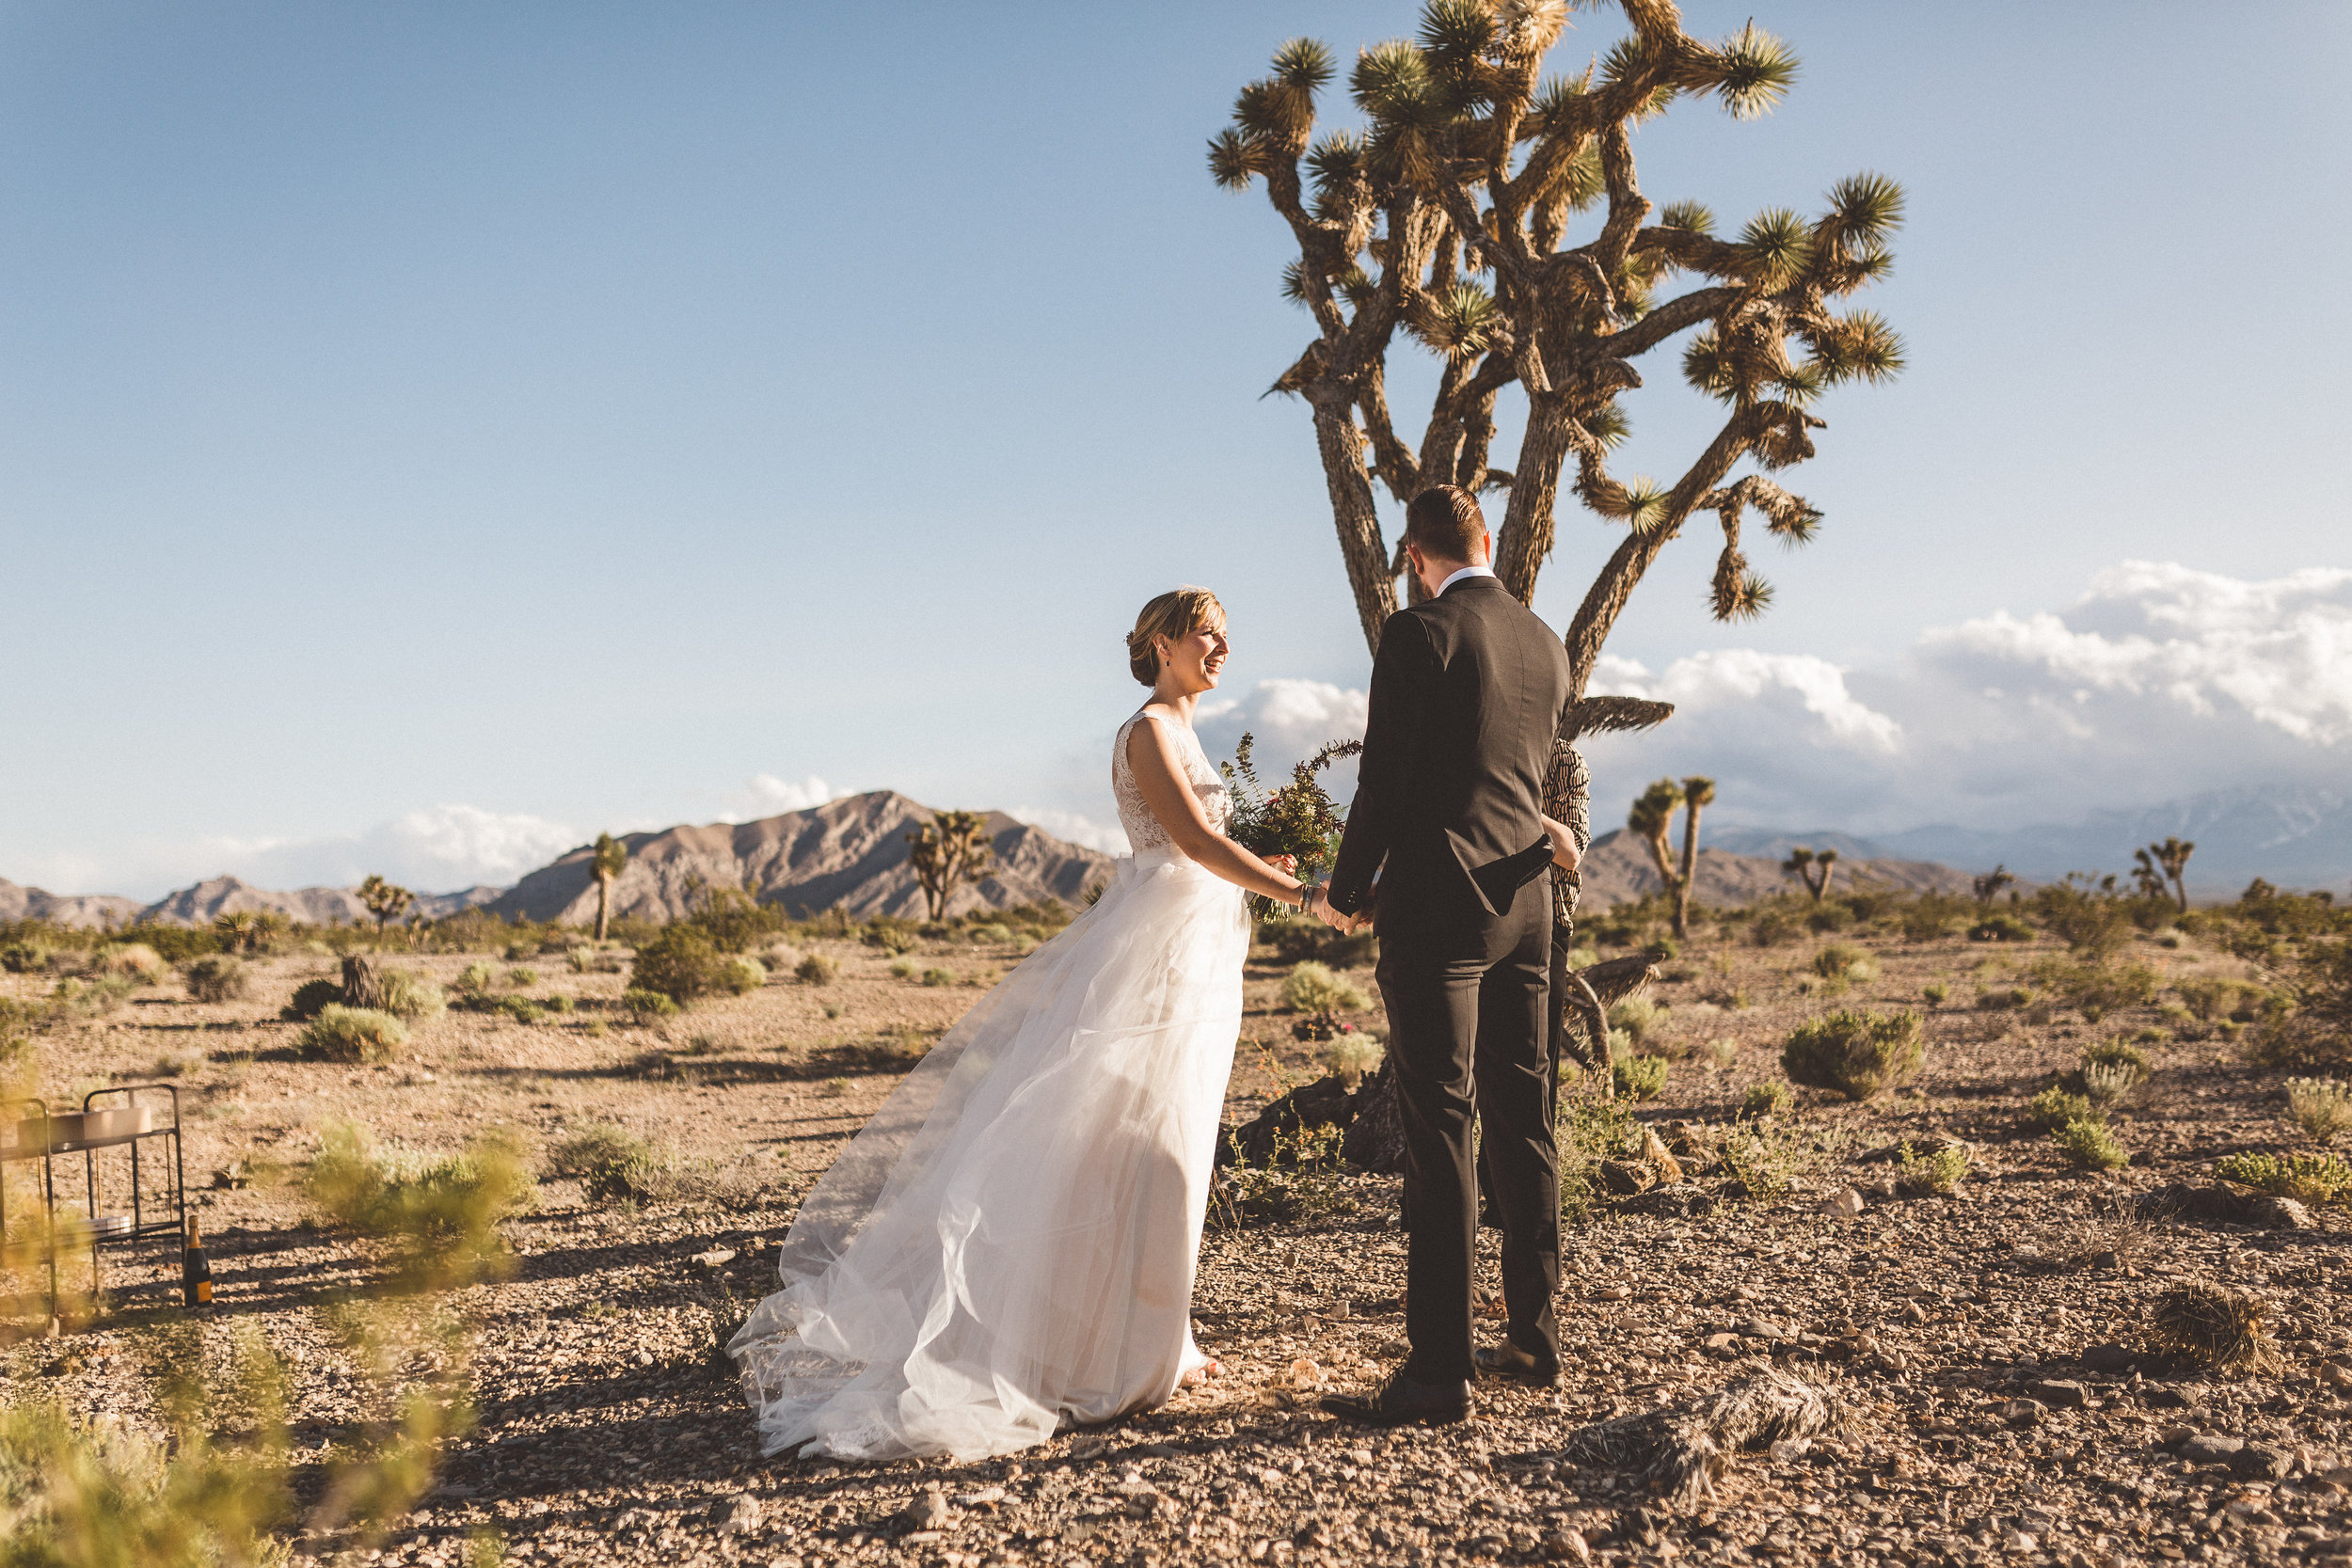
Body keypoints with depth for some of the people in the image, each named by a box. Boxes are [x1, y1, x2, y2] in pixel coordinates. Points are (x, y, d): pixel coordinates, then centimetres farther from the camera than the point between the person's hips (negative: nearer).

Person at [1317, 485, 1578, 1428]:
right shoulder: (1547, 646, 11)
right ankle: (1533, 1336, 23)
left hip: (1436, 900, -7)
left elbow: (1382, 779, -10)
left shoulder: (1417, 635, -10)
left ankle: (1440, 1369, -3)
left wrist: (1346, 892, 3)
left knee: (1441, 1129, -6)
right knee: (1522, 1122, 13)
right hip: (1525, 898, 7)